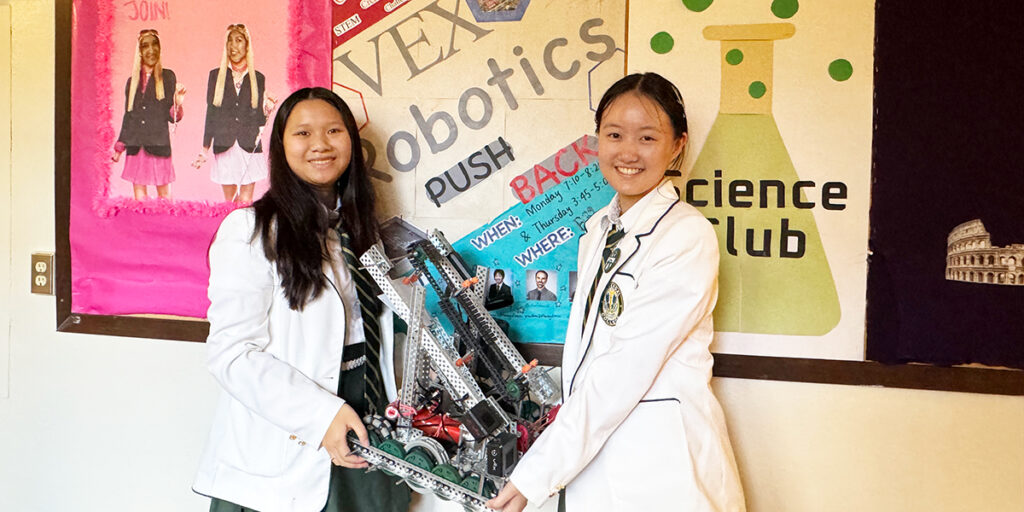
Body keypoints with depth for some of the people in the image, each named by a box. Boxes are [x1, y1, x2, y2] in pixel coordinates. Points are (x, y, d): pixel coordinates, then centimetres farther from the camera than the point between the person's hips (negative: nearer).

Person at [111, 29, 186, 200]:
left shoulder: (168, 77, 4)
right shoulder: (132, 81, 13)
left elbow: (171, 116, 2)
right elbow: (127, 117, 20)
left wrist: (178, 104, -19)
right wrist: (119, 148, 19)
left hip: (158, 145, -3)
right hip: (135, 146, 3)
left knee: (164, 196, 1)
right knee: (139, 198, 3)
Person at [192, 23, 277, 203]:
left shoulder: (258, 78, 7)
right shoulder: (216, 75, 7)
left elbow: (258, 119, 9)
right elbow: (211, 113, 8)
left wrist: (267, 109, -12)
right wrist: (205, 149, 5)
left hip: (250, 149, 0)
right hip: (225, 148, 1)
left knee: (246, 202, -3)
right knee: (229, 201, 5)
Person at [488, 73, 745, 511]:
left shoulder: (688, 236, -15)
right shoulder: (598, 229, 8)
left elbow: (628, 365, -19)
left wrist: (536, 475, -18)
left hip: (662, 458, -6)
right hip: (593, 450, 6)